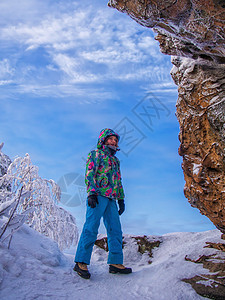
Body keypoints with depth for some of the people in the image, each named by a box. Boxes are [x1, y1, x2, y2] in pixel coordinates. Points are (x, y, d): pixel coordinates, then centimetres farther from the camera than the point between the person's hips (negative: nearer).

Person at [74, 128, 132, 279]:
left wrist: (121, 199, 20)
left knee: (115, 230, 2)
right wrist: (92, 192, -18)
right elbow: (89, 174, -5)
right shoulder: (96, 154, 7)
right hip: (98, 195, -7)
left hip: (111, 199, 8)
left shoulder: (115, 160, 28)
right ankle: (81, 262, -8)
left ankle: (115, 263, 4)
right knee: (91, 228, -12)